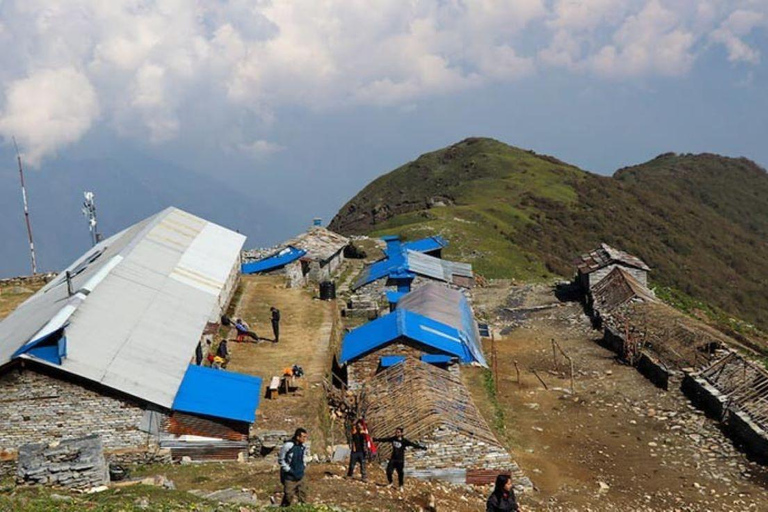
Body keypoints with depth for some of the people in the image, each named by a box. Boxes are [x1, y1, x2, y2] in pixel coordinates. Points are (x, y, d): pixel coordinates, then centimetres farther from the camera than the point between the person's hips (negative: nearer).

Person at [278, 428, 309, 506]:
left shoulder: (303, 447, 2)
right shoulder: (288, 446, -19)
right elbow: (280, 460, -11)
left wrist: (303, 467, 6)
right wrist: (289, 470, -14)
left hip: (300, 477, 6)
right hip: (290, 477, -6)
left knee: (302, 498, 12)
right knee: (289, 500, -1)